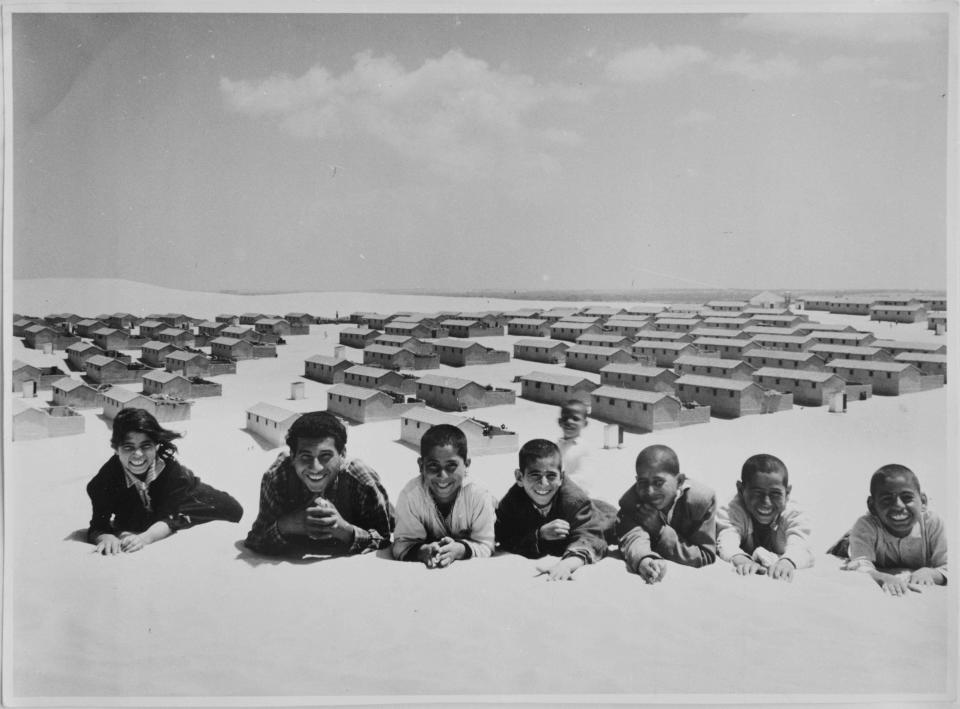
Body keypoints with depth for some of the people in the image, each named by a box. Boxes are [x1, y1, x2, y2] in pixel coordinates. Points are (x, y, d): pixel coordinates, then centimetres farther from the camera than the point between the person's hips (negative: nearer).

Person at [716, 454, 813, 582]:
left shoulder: (794, 516, -12)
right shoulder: (734, 511, -14)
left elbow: (798, 546, -32)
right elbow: (727, 541, -34)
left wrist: (787, 561, -56)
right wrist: (741, 560, -57)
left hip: (781, 580, 1)